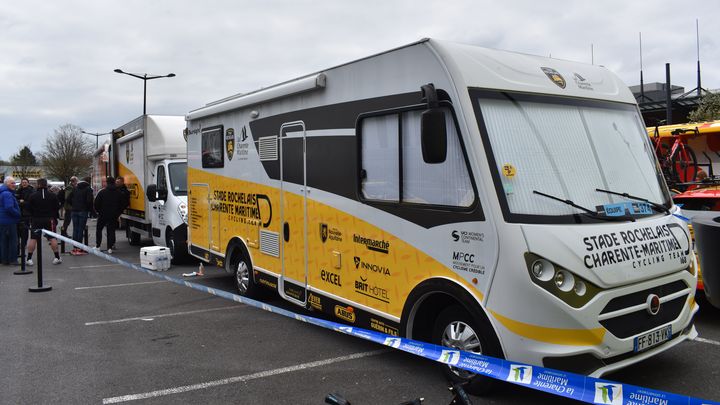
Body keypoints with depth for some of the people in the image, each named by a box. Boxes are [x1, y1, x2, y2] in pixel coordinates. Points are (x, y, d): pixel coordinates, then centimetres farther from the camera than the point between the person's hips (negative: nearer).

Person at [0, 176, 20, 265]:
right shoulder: (7, 194, -17)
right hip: (9, 221, -10)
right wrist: (19, 215, -14)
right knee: (12, 241, -3)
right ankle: (12, 260, 0)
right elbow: (9, 208, -25)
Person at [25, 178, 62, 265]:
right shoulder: (53, 196, -1)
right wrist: (55, 218, 14)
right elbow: (57, 208, 3)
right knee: (52, 238, 4)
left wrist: (33, 216, 13)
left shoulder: (32, 196, -4)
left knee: (33, 239, 4)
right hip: (49, 219, 1)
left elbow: (28, 208, -1)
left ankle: (29, 259, 4)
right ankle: (57, 258, 4)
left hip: (36, 219, -1)